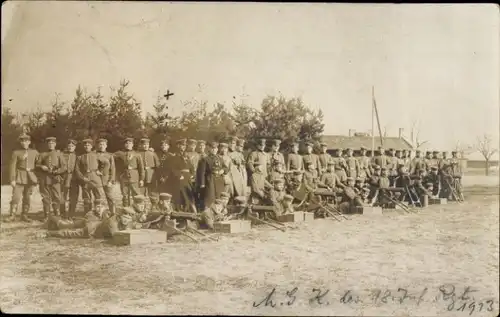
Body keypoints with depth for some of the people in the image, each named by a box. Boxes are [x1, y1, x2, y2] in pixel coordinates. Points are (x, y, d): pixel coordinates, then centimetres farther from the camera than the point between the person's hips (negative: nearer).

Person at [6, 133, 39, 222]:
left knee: (27, 198, 6)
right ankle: (12, 216, -3)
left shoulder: (35, 152, 8)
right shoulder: (16, 153, 0)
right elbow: (12, 167, -4)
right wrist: (12, 179, -11)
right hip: (19, 178, -3)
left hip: (31, 178, 3)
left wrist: (38, 177, 7)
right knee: (16, 197, -9)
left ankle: (24, 215, 15)